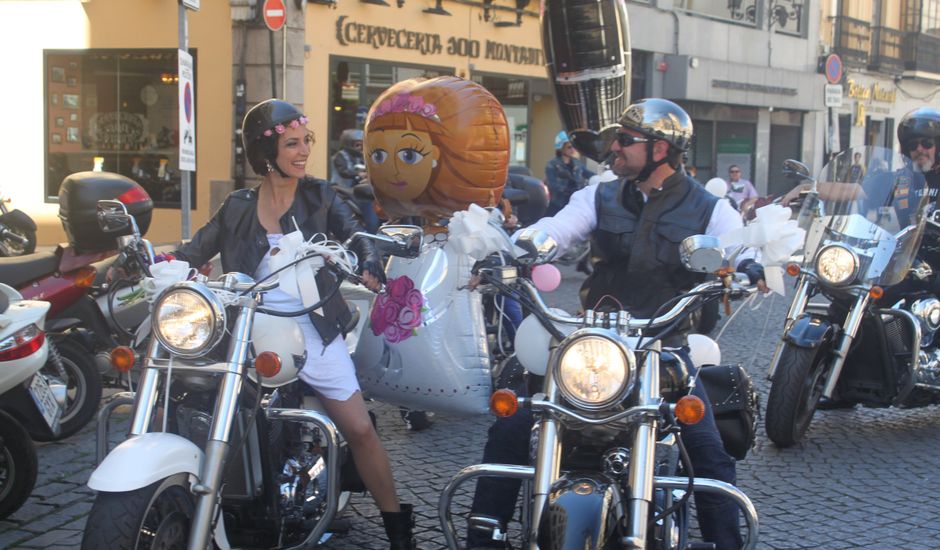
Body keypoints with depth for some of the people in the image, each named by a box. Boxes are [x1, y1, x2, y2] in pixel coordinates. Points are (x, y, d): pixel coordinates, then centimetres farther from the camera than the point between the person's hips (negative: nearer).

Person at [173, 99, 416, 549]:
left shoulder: (319, 196, 4)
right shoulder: (238, 208, 8)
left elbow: (359, 237, -6)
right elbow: (196, 251, 7)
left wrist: (369, 267, -28)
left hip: (312, 334, -1)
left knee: (359, 429, -4)